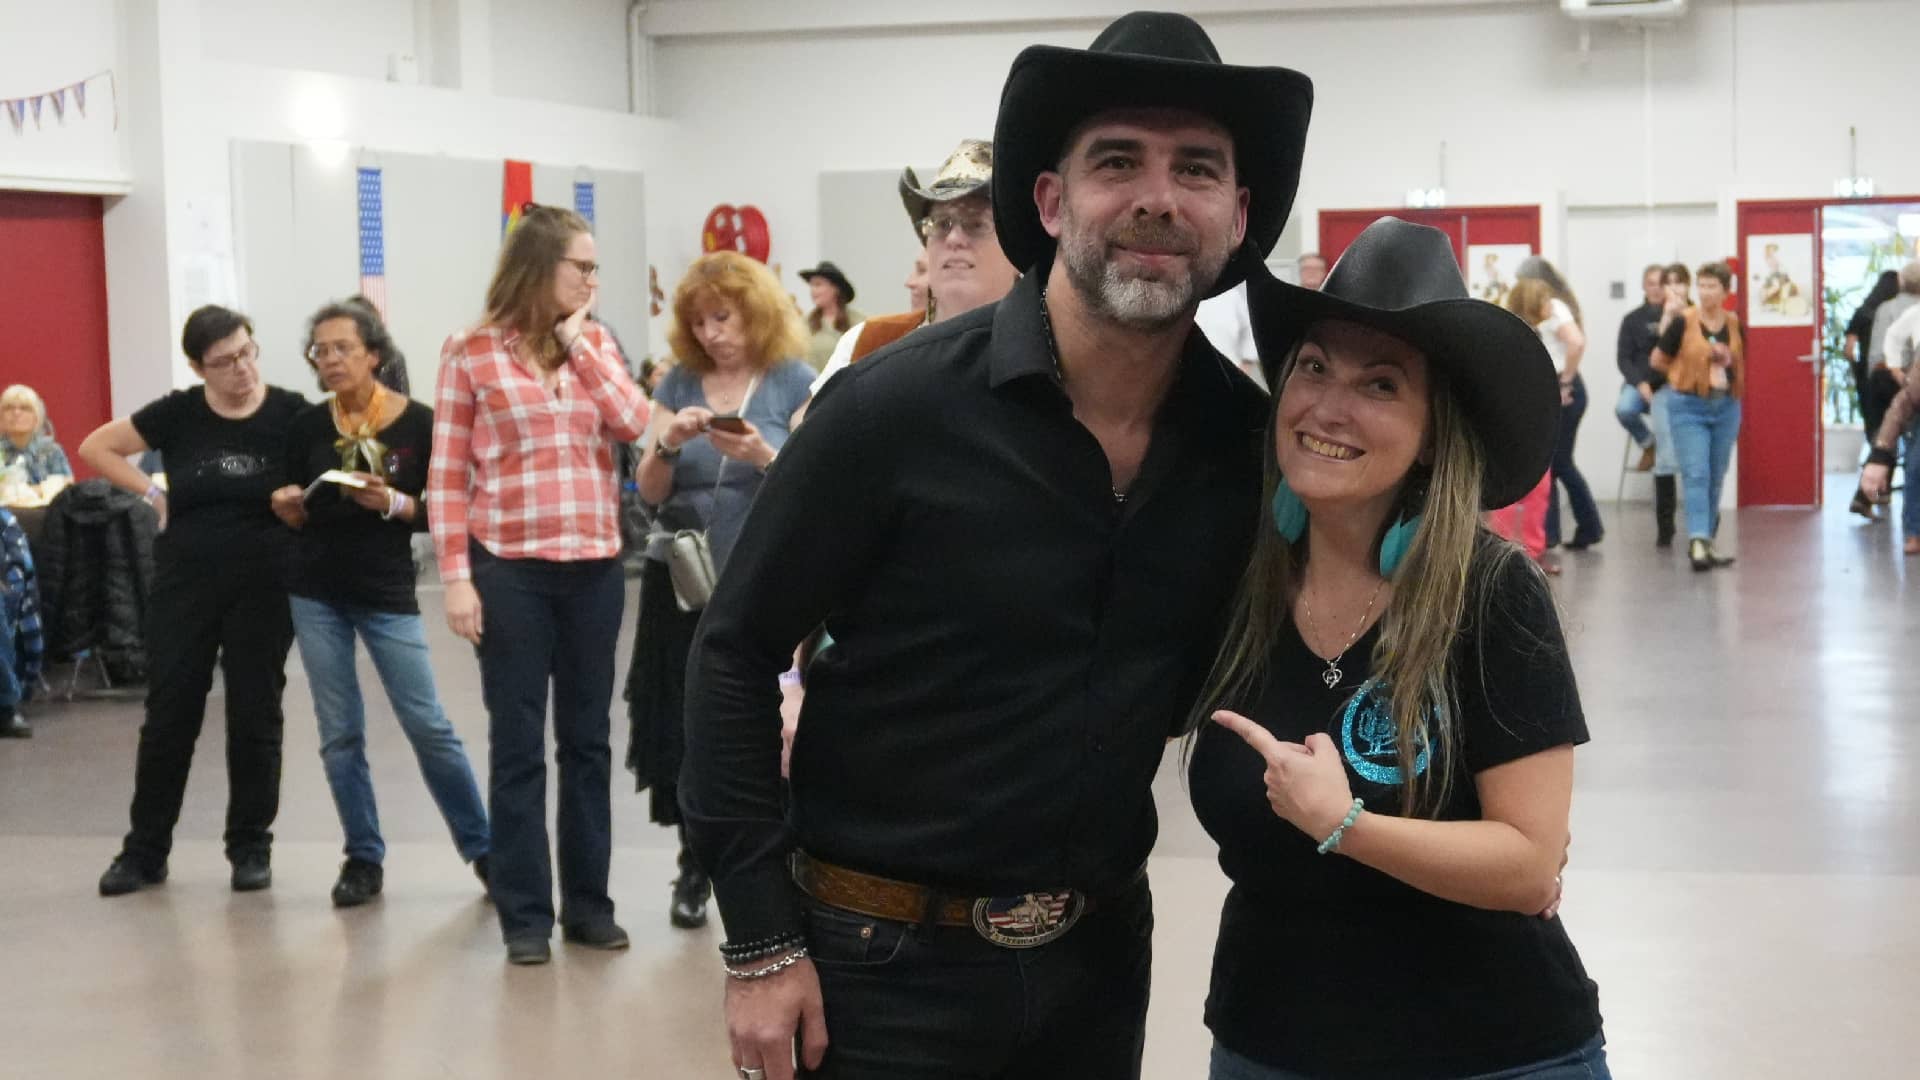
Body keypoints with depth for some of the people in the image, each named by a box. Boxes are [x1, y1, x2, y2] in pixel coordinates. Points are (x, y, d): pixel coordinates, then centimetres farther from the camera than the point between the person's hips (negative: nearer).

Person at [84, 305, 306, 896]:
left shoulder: (290, 413, -6)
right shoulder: (178, 414, -1)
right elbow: (95, 447, 9)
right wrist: (153, 494, 0)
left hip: (264, 585, -1)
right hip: (184, 582, 1)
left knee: (254, 715, 5)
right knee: (169, 714, 5)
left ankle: (250, 847, 18)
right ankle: (144, 850, 15)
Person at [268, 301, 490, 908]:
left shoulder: (417, 424, -7)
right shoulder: (307, 427, 2)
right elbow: (298, 518, 10)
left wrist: (394, 504, -22)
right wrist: (287, 508, -12)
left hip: (388, 593, -3)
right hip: (315, 595, 3)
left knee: (428, 725, -4)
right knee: (339, 732, 5)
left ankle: (483, 848, 9)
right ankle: (364, 860, 15)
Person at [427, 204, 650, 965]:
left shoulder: (595, 342, 10)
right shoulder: (470, 353, -2)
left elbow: (633, 424, -5)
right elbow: (447, 475, -3)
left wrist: (579, 342, -5)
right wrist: (456, 578, -9)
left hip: (594, 567, 4)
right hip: (509, 568, -4)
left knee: (587, 739, 11)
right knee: (517, 744, 3)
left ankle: (589, 901, 20)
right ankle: (525, 914, 11)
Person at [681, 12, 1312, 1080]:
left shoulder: (1248, 438, -4)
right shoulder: (897, 409, -16)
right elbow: (736, 655, -10)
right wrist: (762, 943, -12)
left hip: (1101, 952, 4)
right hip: (886, 962, -4)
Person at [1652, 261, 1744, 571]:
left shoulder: (1735, 325, 3)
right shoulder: (1683, 323, -9)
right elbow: (1657, 361, 2)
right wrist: (1687, 377, 6)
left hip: (1726, 408, 4)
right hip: (1690, 408, -4)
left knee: (1716, 477, 10)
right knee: (1696, 474, -13)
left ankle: (1707, 540, 19)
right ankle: (1698, 541, -21)